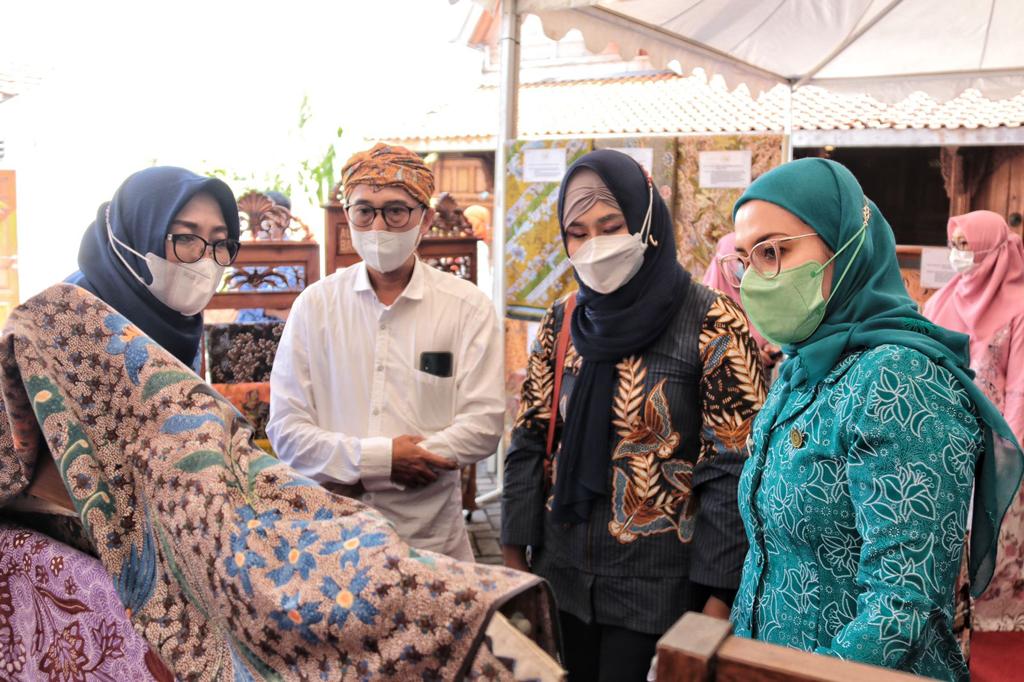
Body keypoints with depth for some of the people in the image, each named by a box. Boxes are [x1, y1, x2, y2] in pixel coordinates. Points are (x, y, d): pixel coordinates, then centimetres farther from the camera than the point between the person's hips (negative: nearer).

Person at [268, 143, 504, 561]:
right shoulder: (315, 304, 0)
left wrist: (360, 474, -15)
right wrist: (381, 457, -18)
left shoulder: (468, 307, -4)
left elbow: (483, 425, -11)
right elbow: (286, 429, -3)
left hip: (432, 537, -1)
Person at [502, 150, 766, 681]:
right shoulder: (562, 323, 3)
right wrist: (514, 553, 3)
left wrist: (717, 593, -14)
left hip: (659, 587, -4)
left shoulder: (711, 326, -12)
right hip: (561, 576, 5)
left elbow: (731, 471, -13)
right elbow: (529, 442, 6)